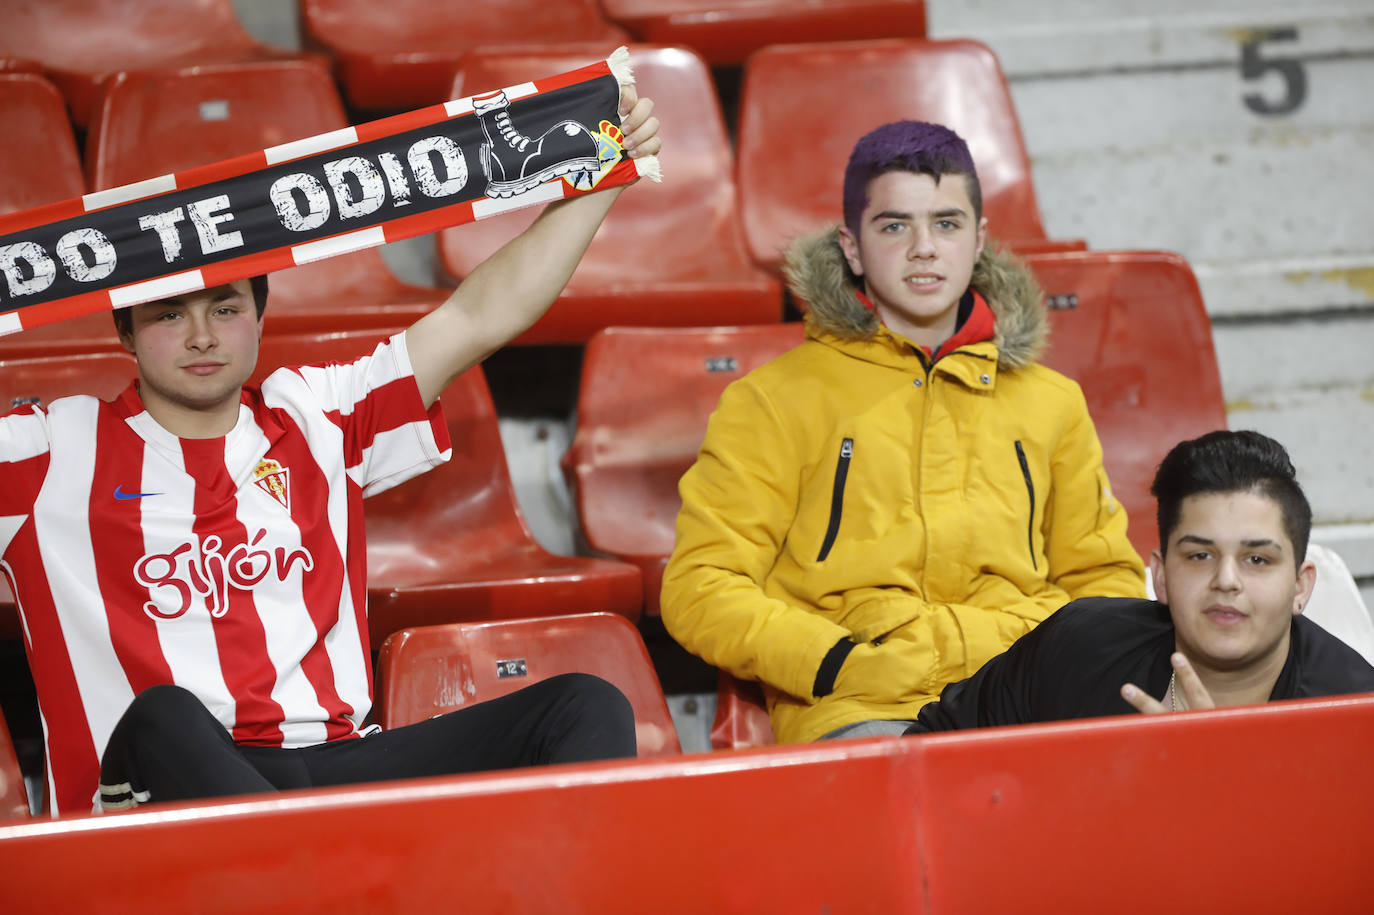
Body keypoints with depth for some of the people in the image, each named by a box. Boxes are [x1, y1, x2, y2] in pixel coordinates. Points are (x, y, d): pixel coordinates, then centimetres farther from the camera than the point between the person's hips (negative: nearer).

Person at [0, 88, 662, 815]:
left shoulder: (315, 416, 22)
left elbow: (480, 319, 22)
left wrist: (601, 179, 17)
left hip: (334, 764, 4)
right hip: (162, 784, -4)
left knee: (585, 710, -16)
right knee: (163, 720, -40)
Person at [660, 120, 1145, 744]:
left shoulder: (1051, 402, 26)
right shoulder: (774, 400, 14)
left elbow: (1105, 575, 32)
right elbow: (701, 587, 6)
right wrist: (842, 665, -10)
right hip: (858, 714, -3)